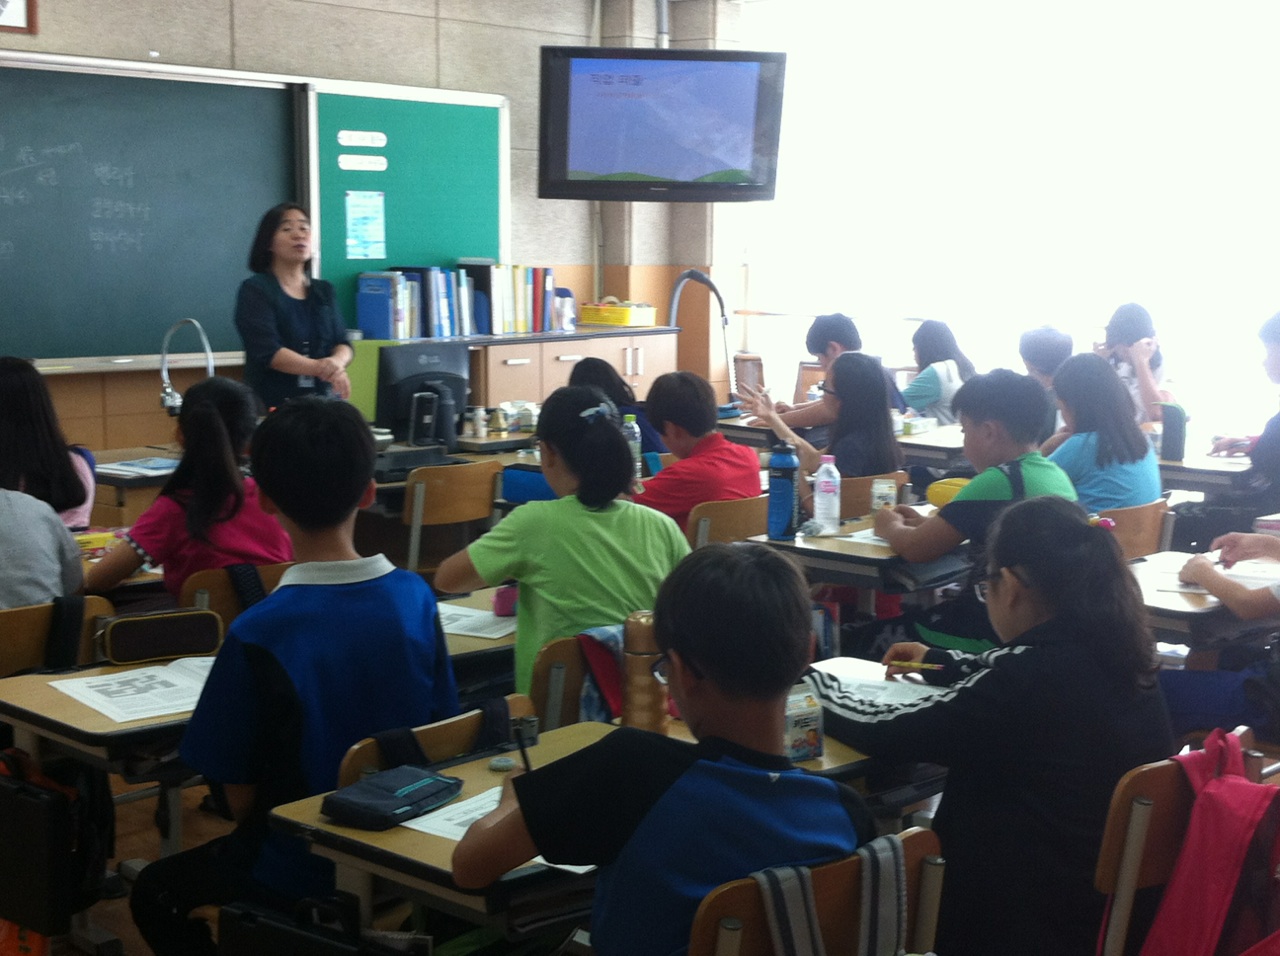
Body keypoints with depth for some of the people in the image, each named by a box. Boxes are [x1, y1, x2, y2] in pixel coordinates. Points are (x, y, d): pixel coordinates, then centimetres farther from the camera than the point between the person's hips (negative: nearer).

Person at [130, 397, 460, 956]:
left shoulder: (258, 635, -25)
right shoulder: (416, 598, -11)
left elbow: (240, 796, -15)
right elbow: (440, 730, 2)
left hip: (304, 871, -5)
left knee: (154, 894, 24)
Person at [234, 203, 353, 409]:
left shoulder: (323, 291, 13)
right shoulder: (255, 290, -1)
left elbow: (343, 344, 7)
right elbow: (268, 351, -12)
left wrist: (336, 361, -17)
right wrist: (321, 369, -25)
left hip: (324, 403, 4)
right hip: (274, 404, -4)